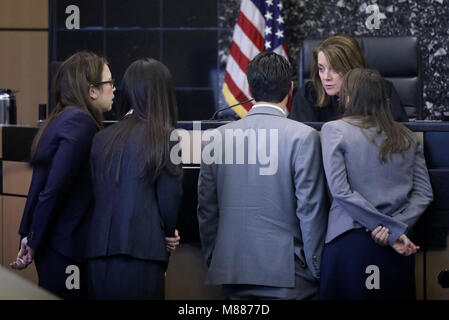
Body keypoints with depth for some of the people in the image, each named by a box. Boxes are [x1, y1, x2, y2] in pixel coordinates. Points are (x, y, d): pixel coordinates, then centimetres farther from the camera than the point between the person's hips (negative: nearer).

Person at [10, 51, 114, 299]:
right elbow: (54, 189, -20)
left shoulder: (59, 121, 13)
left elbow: (40, 185, 12)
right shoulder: (80, 122, -15)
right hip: (67, 247, -9)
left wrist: (28, 236, 10)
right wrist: (33, 242, -12)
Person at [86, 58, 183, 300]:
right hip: (141, 251, -5)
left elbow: (95, 196, 12)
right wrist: (168, 235, 19)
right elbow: (169, 199, -2)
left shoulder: (102, 139, 10)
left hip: (98, 253, 5)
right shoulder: (164, 138, -3)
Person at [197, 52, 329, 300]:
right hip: (287, 274, -4)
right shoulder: (303, 137, -7)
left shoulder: (217, 137, 5)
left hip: (232, 273, 4)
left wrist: (213, 263, 19)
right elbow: (310, 209, -8)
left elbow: (206, 209, 9)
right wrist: (317, 270, 0)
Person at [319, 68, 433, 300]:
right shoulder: (406, 137, 11)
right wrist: (396, 227, -6)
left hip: (350, 241, -4)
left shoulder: (334, 130, -1)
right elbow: (424, 193, 4)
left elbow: (340, 191, -10)